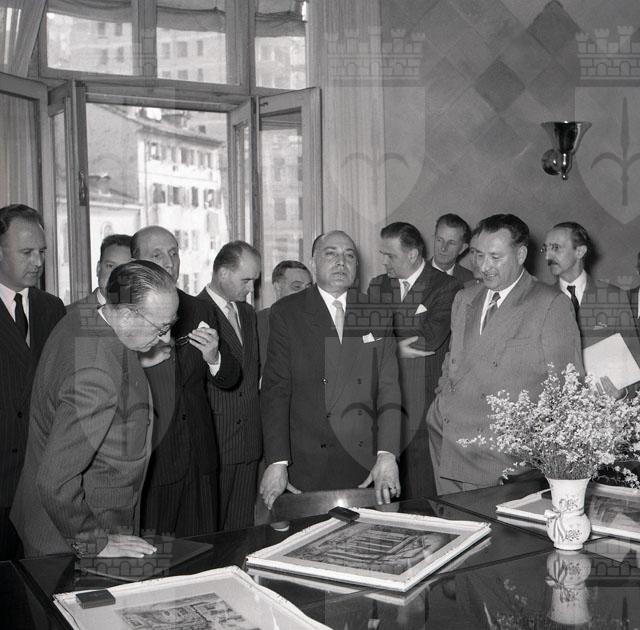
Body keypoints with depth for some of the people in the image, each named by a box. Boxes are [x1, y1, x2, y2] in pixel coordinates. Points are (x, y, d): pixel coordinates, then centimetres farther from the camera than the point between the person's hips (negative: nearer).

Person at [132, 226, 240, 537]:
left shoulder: (199, 311, 9)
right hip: (146, 463, -4)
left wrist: (213, 358, -11)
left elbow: (229, 379, 10)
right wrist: (140, 361, -24)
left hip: (199, 463, 5)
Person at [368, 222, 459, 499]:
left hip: (425, 406, -4)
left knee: (422, 491, -2)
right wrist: (403, 345, -8)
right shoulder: (377, 286, 14)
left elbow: (431, 339, -16)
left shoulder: (446, 286, -4)